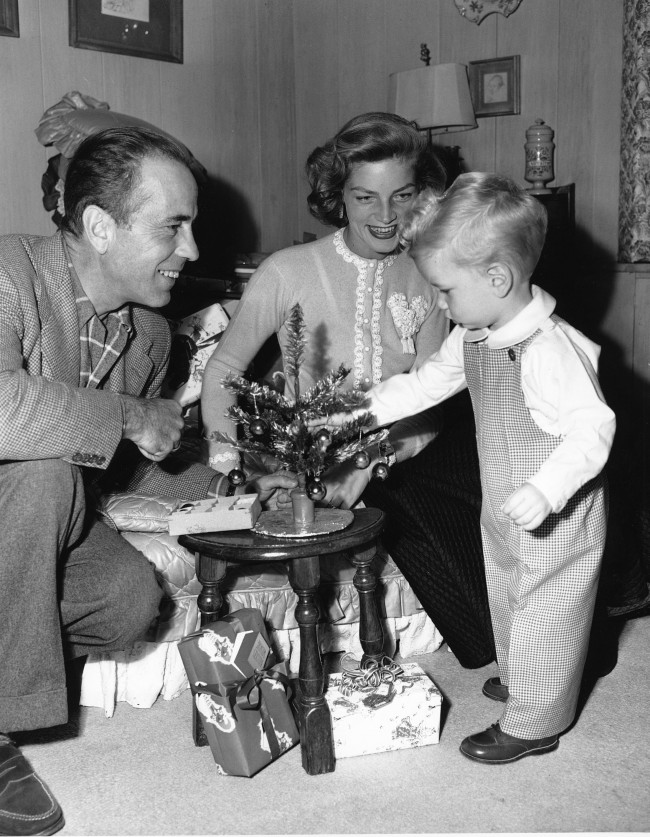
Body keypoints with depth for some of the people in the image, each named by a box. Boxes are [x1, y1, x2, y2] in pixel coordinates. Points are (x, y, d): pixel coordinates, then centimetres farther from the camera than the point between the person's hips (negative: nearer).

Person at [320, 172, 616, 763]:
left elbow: (592, 429, -31)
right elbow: (429, 381, 10)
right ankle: (518, 678, 49)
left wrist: (544, 491, -41)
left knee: (544, 617, 8)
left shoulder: (551, 349, -31)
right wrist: (360, 411, 5)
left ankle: (533, 724, 26)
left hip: (556, 520, -9)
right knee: (507, 601, 26)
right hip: (503, 513, 9)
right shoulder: (472, 337, -3)